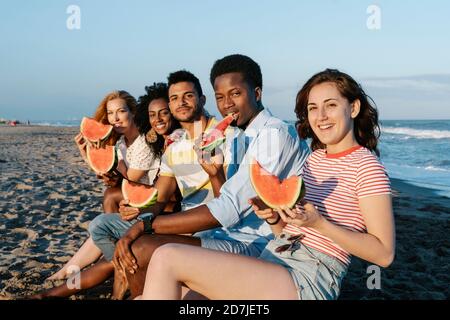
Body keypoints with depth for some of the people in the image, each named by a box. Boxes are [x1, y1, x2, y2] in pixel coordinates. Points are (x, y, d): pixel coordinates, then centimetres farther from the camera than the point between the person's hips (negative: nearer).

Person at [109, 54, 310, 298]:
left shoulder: (275, 134, -14)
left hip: (257, 246, -9)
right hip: (234, 236, 9)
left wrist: (146, 225, -18)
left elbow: (228, 209, -21)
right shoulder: (242, 138, 17)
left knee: (141, 251, -20)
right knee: (128, 248, 7)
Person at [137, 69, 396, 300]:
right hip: (271, 260, 7)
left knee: (167, 258, -18)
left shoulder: (366, 165, -5)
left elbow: (384, 254, -10)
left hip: (309, 280, -7)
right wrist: (274, 217, -2)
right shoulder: (314, 158, 17)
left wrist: (318, 223, -20)